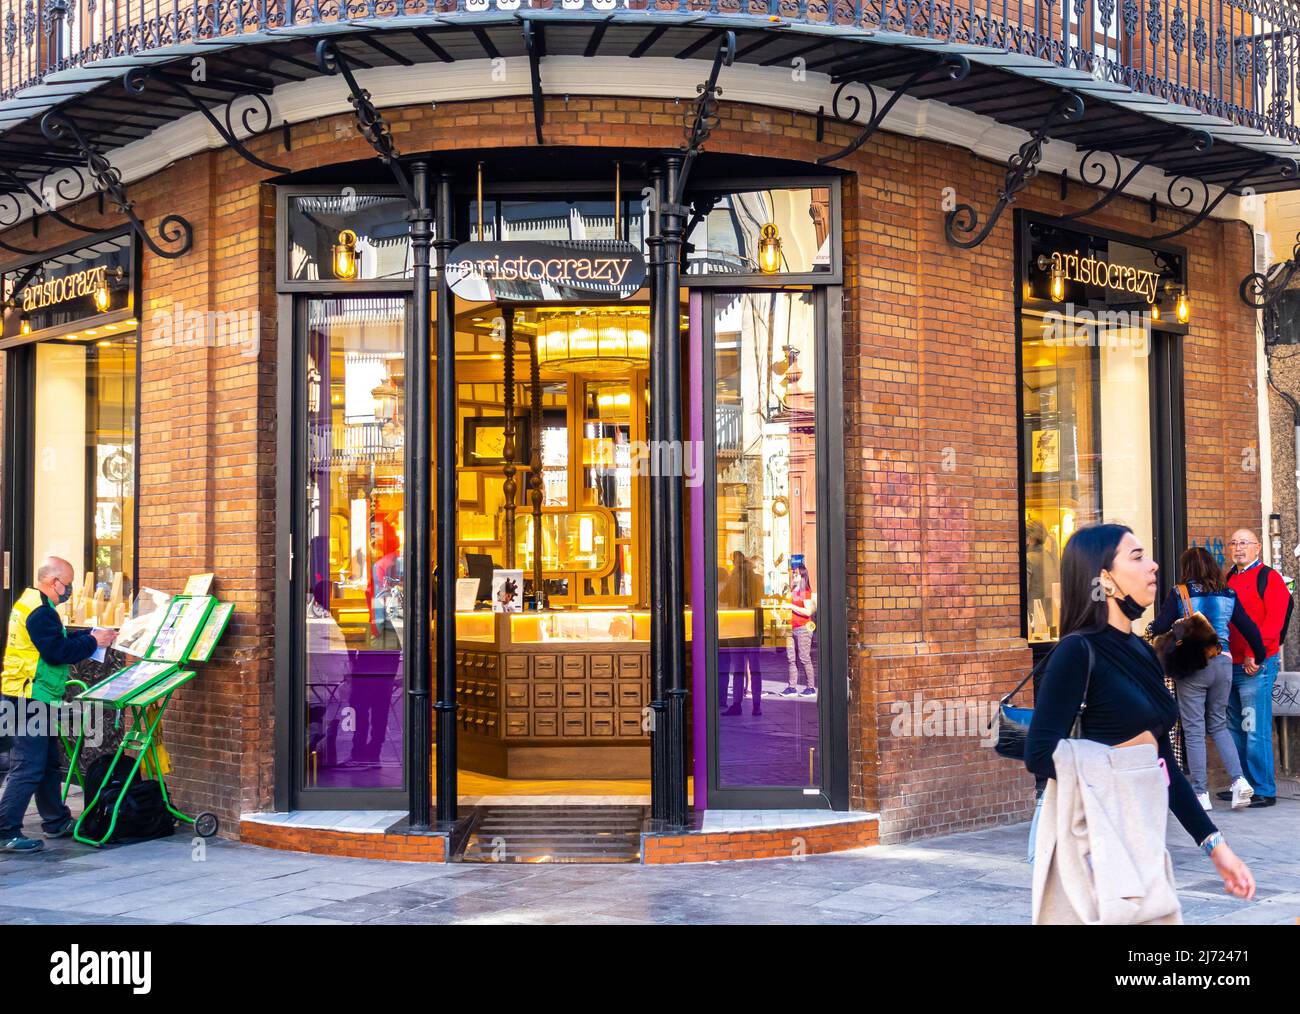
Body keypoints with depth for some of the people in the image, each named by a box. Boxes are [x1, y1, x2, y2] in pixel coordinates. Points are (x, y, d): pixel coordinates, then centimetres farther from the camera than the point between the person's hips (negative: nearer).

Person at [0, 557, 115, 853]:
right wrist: (93, 642, -11)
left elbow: (55, 640, 21)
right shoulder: (39, 611, -18)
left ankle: (56, 821, 30)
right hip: (31, 698, -11)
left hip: (32, 698, 11)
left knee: (49, 762, 19)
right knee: (28, 767, -8)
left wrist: (90, 635, 11)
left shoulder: (31, 604, 15)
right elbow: (57, 652, -22)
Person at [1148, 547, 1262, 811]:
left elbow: (1161, 627, -8)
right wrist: (1259, 659, 20)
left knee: (1194, 730, 3)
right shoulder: (1228, 595, 7)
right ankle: (1239, 780, 2)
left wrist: (1150, 627, 14)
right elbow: (1249, 628, 7)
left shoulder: (1179, 594, -4)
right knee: (1218, 725, 18)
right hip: (1223, 663, 4)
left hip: (1192, 665, -4)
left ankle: (1200, 793, 4)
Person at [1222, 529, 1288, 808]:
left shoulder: (1269, 578, -3)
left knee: (1256, 731, -7)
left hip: (1256, 666, -7)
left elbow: (1274, 620, -13)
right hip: (1230, 665, 7)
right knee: (1235, 730, 11)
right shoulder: (1228, 580, 17)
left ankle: (1264, 792, -1)